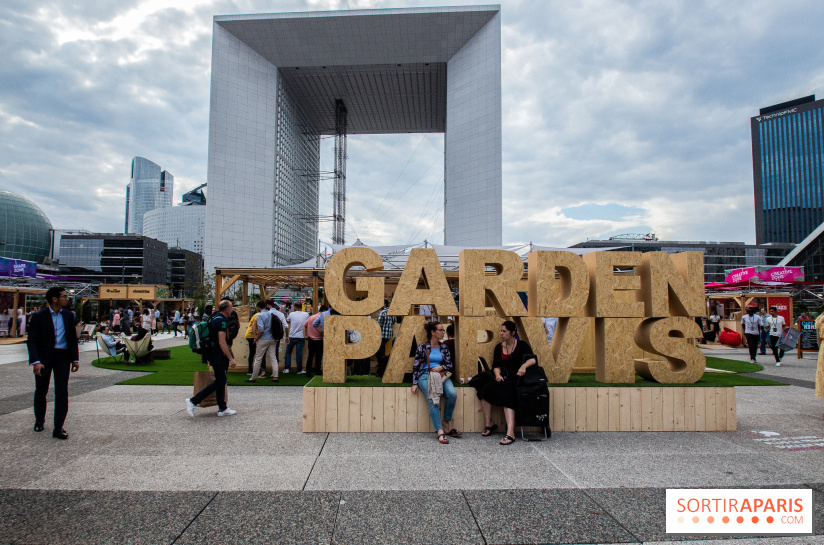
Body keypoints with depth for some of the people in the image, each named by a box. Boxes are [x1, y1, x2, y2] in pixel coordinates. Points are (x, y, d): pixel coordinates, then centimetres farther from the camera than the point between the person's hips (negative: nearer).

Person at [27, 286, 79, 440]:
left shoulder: (68, 316, 5)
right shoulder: (38, 316, -7)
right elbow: (32, 341, -9)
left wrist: (75, 359, 6)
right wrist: (36, 362, -19)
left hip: (62, 357, 2)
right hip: (44, 357, -2)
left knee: (62, 392, -3)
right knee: (41, 391, 14)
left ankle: (58, 428, 3)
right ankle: (39, 420, 38)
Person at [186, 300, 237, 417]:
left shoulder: (216, 318, 13)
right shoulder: (221, 321, -17)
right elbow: (222, 342, -23)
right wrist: (231, 359, -21)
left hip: (213, 354, 10)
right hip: (218, 355, -10)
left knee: (221, 381, 11)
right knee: (219, 382, -4)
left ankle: (222, 409, 15)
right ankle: (193, 401, -2)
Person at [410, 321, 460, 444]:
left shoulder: (443, 348, 17)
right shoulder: (422, 347, 5)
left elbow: (450, 365, 17)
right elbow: (416, 366, 4)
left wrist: (441, 367, -5)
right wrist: (415, 383, -3)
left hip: (441, 375, 4)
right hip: (425, 375, -4)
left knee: (452, 394, -24)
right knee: (433, 400, -28)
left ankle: (446, 423, -7)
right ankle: (440, 432, -30)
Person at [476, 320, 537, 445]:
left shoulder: (522, 345, 3)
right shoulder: (499, 347, 16)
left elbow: (533, 359, -8)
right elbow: (496, 365, 14)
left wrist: (524, 365, -28)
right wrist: (497, 374, -7)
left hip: (517, 378, -5)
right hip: (504, 378, 5)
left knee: (506, 395, -33)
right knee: (485, 390, -21)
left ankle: (510, 433, -38)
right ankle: (489, 423, -5)